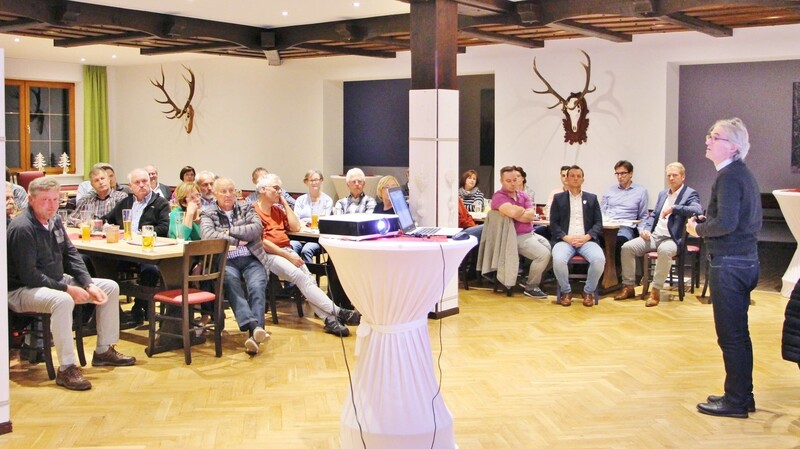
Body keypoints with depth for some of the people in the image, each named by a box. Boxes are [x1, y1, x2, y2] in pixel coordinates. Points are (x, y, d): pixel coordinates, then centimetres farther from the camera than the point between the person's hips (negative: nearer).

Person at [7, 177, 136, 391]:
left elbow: (71, 255, 11)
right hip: (23, 291, -9)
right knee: (62, 300, -41)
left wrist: (89, 285, -3)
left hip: (56, 282, 10)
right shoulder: (22, 229, -21)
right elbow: (28, 276, -24)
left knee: (110, 287, 5)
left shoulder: (55, 221, 6)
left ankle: (104, 351, 13)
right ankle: (66, 369, -33)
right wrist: (67, 289, -23)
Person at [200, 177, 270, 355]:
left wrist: (229, 231, -3)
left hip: (252, 260, 2)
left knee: (257, 286, -30)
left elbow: (256, 228, 0)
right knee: (230, 280, -36)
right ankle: (253, 326, -50)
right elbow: (208, 235, -7)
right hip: (225, 261, -1)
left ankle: (254, 334, -45)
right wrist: (238, 241, -5)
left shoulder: (247, 209, 19)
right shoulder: (208, 214, 14)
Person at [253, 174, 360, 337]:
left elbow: (296, 227, 14)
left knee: (307, 276, -21)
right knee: (299, 276, -27)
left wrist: (284, 203, 13)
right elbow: (261, 241, -10)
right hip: (268, 255, -7)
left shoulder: (277, 209, 23)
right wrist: (288, 256, -15)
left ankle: (329, 319, -36)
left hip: (286, 250, 7)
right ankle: (338, 312, -33)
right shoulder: (254, 211, -1)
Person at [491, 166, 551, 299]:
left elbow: (531, 215, -3)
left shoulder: (523, 195, 12)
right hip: (516, 238, -8)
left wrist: (517, 213, -15)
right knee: (543, 254, -21)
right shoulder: (499, 197, -10)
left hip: (531, 233, 8)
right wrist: (523, 210, -8)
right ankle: (531, 287, -4)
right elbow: (513, 212, -29)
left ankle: (534, 278, 17)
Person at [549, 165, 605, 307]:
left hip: (586, 240, 1)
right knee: (558, 260, -35)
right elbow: (554, 223, 6)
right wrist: (566, 237, -12)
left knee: (599, 259, -32)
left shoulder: (592, 198, 18)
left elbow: (598, 223, 10)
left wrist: (587, 237, -10)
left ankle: (589, 292, -6)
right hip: (565, 240, -1)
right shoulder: (558, 198, 15)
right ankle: (566, 291, -7)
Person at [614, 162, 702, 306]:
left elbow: (698, 211, -20)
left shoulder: (690, 194, 0)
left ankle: (656, 291, -29)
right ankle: (628, 287, -6)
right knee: (627, 247, -15)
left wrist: (673, 208, -24)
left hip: (672, 239, -6)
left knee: (664, 250, -40)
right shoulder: (662, 194, 22)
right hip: (654, 235, 7)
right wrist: (644, 228, 3)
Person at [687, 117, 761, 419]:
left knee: (731, 335, -2)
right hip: (745, 260, 10)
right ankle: (742, 395, 26)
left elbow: (726, 223, -26)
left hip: (729, 264, -10)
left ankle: (736, 401, 6)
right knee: (738, 333, 17)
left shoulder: (728, 176, -16)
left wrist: (698, 229, -8)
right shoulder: (743, 174, 14)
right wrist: (704, 224, 12)